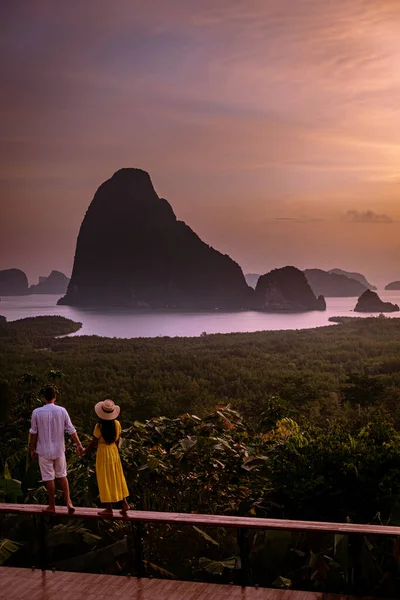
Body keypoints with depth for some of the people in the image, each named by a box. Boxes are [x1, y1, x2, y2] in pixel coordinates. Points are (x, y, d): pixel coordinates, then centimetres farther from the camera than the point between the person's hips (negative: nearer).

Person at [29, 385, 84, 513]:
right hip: (59, 450, 2)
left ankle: (52, 506, 16)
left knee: (49, 478, 7)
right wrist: (79, 445, 3)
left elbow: (33, 433, -5)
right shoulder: (62, 411, -7)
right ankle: (68, 502, 10)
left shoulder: (37, 412, -11)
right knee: (62, 476, 16)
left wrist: (32, 449, 6)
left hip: (44, 451, -2)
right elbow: (71, 430, -5)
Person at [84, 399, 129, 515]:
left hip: (103, 453, -5)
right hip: (114, 451, 5)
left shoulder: (99, 427, -20)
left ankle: (109, 508, 9)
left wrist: (84, 451, 3)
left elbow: (94, 443, -12)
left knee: (105, 480, 4)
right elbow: (118, 440, 5)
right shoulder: (117, 424, -5)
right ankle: (124, 503, 17)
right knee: (117, 478, 16)